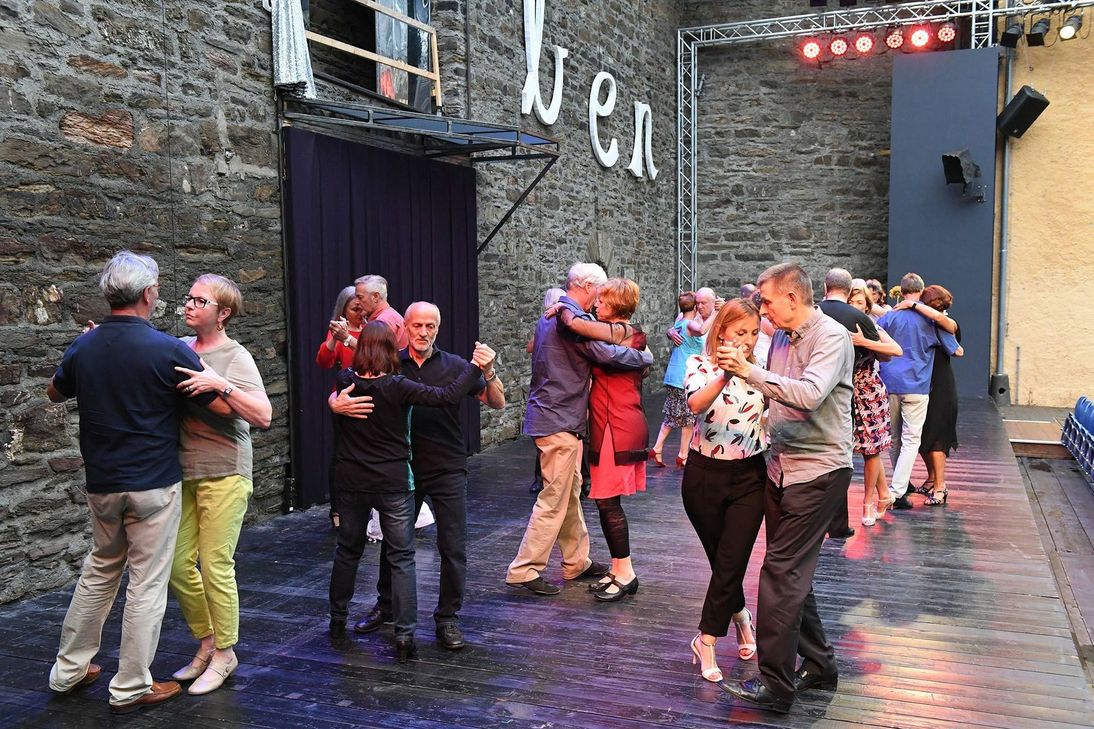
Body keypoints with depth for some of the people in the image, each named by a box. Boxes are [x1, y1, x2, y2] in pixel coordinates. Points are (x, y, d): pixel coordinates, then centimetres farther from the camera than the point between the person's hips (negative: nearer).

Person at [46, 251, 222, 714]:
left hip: (101, 482, 6)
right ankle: (131, 688, 12)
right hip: (153, 484, -6)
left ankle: (68, 670, 31)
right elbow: (224, 407, -11)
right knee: (147, 584, 4)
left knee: (99, 572, 22)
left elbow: (54, 393, 21)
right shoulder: (167, 350, -16)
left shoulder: (83, 347, 1)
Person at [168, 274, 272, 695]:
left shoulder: (236, 357, -8)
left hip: (223, 474, -6)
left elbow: (263, 416, -17)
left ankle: (224, 653, 17)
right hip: (183, 471, 6)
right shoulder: (181, 349, 8)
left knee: (215, 567, -1)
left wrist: (221, 385, -27)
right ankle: (206, 643, 28)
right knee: (178, 564, 9)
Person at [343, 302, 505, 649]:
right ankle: (385, 606, 37)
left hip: (448, 471, -1)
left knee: (453, 548, 0)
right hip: (403, 468, 2)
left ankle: (447, 618, 16)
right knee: (394, 542, 16)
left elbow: (497, 404, -4)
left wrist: (489, 372, -23)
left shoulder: (454, 366, -3)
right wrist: (337, 403, -23)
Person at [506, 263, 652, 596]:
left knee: (571, 492, 17)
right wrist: (645, 357, -8)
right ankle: (523, 570, 1)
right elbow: (606, 353, -24)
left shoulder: (551, 315, 15)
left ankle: (576, 562, 27)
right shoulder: (573, 318, -17)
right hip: (558, 420, -11)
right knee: (555, 498, -5)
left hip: (553, 415, 11)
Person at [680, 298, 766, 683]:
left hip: (750, 477, 1)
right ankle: (741, 616, 40)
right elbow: (696, 403, -30)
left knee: (730, 562, -1)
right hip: (705, 475, -1)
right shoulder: (701, 365, -9)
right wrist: (725, 374, -47)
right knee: (721, 560, 13)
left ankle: (706, 641, 15)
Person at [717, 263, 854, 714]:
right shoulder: (780, 338, 10)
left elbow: (808, 394, -28)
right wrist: (738, 373, 5)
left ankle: (776, 685, 0)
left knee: (781, 571, -8)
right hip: (781, 468, 8)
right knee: (791, 572, 14)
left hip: (818, 471, -8)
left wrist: (749, 371, -28)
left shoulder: (831, 337, -13)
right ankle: (818, 664, 29)